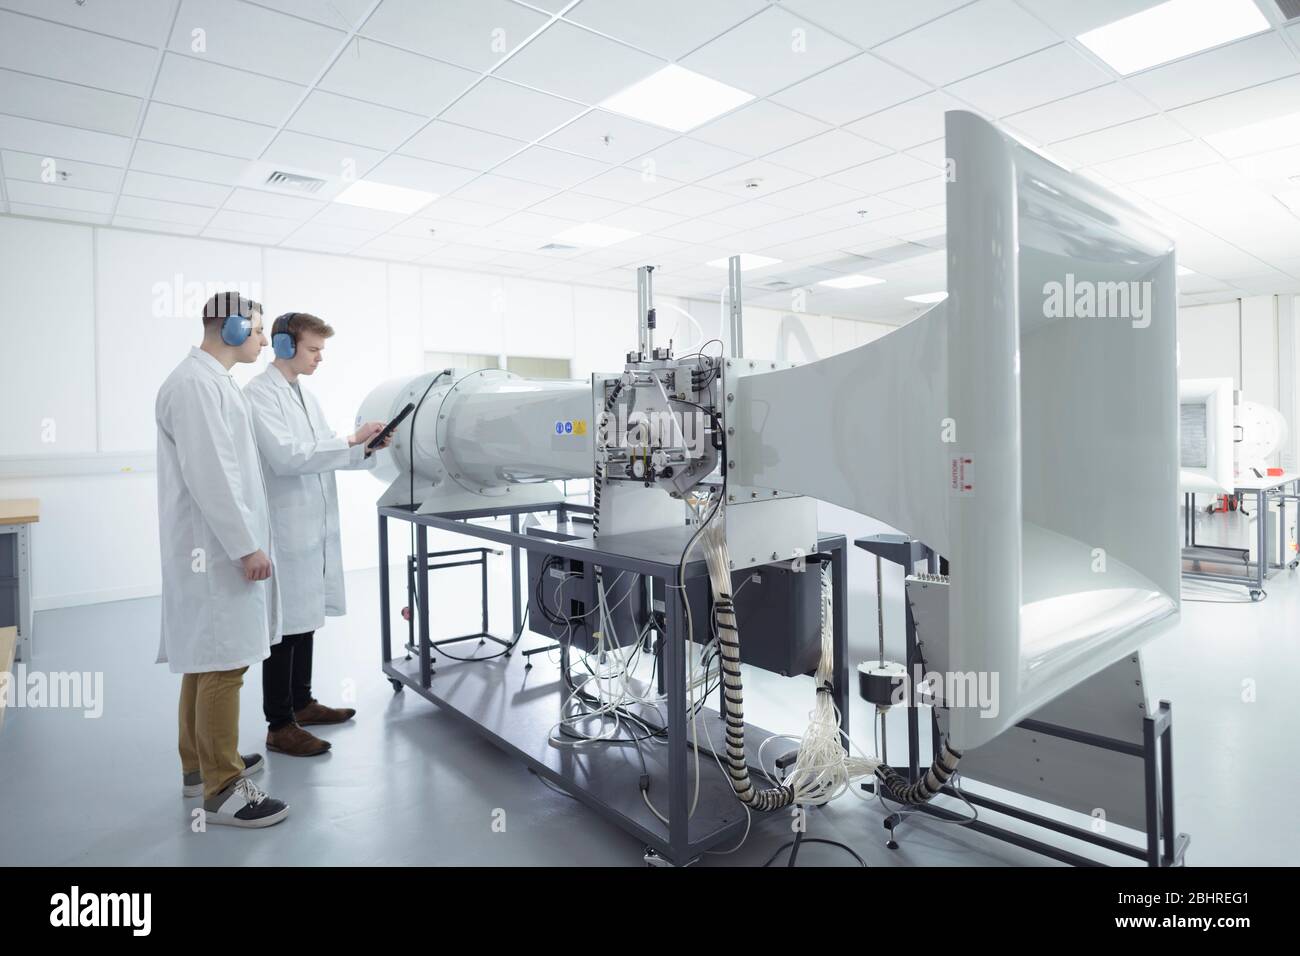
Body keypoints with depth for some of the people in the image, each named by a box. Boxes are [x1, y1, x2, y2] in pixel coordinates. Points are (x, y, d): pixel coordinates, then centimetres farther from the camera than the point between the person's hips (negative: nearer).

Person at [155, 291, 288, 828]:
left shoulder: (211, 380, 15)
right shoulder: (195, 383, -16)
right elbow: (208, 475, -22)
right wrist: (245, 546, -19)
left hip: (220, 546, 10)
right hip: (218, 548, -10)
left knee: (206, 660, 17)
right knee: (223, 664, -5)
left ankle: (201, 765, 29)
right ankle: (221, 790, 5)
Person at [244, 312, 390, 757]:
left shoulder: (306, 395, 15)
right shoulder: (259, 393, -12)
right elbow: (286, 456, -22)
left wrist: (365, 449, 0)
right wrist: (350, 440, -20)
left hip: (316, 526, 8)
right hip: (286, 528, -8)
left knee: (306, 619, 16)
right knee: (285, 625, -1)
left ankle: (301, 703, 29)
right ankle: (280, 726, 9)